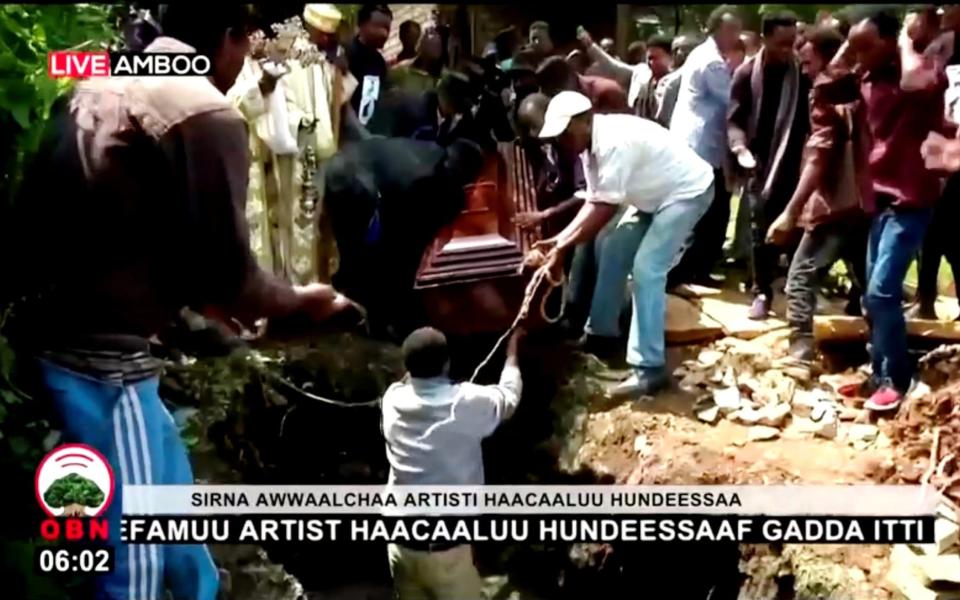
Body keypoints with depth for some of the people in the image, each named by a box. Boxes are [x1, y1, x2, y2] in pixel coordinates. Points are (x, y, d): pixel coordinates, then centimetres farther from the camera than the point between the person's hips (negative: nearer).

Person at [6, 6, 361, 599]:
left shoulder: (104, 86, 12)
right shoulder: (207, 114, -14)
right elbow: (225, 266, -13)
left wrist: (200, 296, 26)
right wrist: (300, 300, 6)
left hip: (60, 325, 10)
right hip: (101, 349, -10)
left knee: (169, 484, 26)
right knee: (136, 552, 4)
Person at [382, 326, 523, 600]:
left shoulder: (393, 400, -5)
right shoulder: (467, 404, -14)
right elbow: (508, 397, 8)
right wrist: (512, 351, 23)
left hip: (401, 541, 4)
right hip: (445, 547, -4)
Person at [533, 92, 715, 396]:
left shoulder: (615, 142, -30)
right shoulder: (592, 145, 0)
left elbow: (606, 208, -30)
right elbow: (594, 202, 1)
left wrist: (563, 248, -25)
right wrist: (558, 239, -8)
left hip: (687, 192, -10)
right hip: (657, 195, 10)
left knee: (646, 269, -19)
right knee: (615, 252, 12)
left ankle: (650, 368, -17)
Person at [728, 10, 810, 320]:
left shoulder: (802, 73, -1)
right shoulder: (747, 74, -1)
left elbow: (810, 117, 0)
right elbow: (735, 119, -3)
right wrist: (740, 148, -21)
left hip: (794, 164, 0)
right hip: (761, 164, 0)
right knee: (761, 230, 3)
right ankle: (762, 293, 11)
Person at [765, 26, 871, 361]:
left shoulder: (826, 94, -8)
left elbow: (818, 157, -17)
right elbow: (863, 148, 16)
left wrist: (791, 212, -19)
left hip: (836, 205, -8)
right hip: (864, 202, 8)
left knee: (801, 278, -5)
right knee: (868, 283, 16)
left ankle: (799, 356, -12)